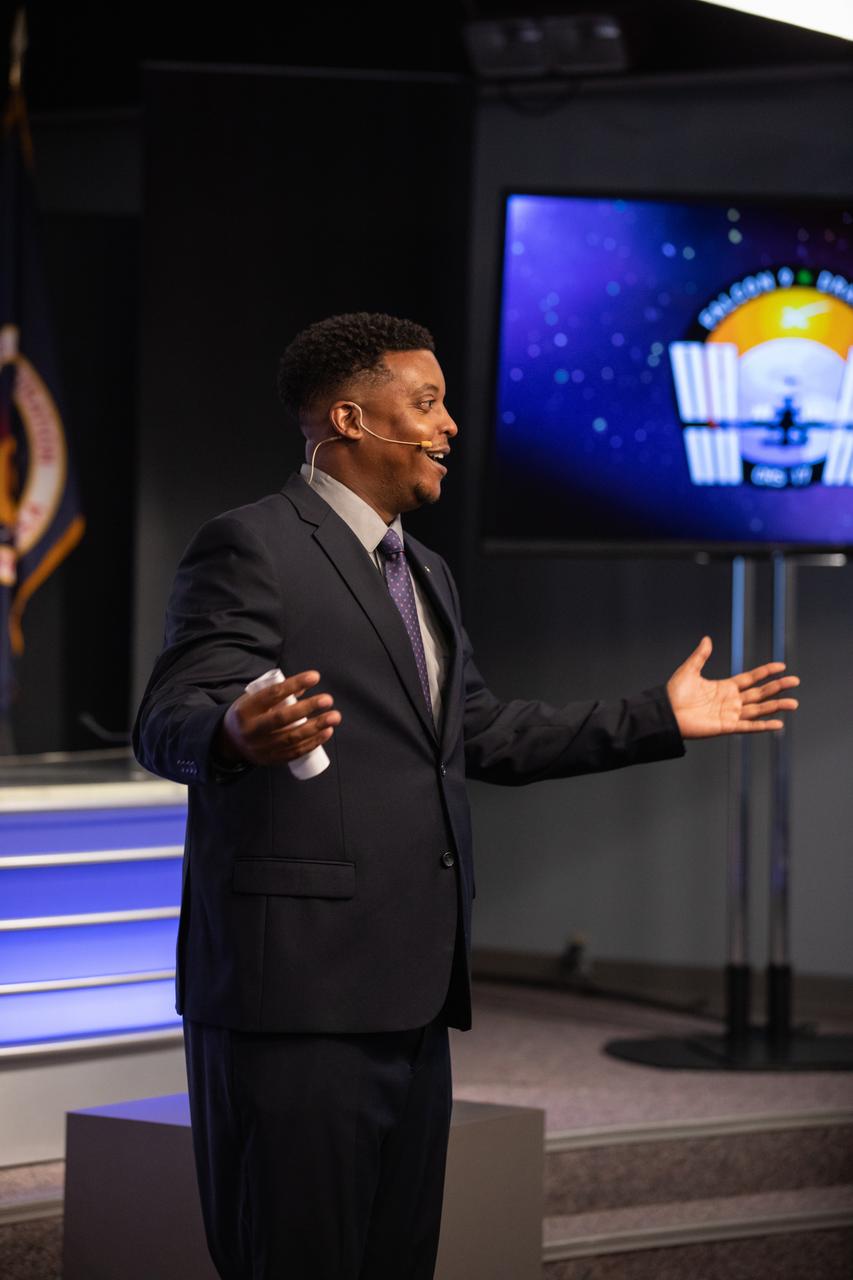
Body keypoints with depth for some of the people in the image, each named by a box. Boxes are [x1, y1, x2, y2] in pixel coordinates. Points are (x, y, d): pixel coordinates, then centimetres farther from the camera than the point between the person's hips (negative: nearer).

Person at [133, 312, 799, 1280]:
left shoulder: (423, 573, 22)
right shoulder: (250, 546, -7)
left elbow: (481, 735, 25)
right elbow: (165, 724, -15)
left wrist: (659, 719, 21)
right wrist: (237, 733, -39)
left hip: (411, 988, 9)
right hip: (297, 984, -9)